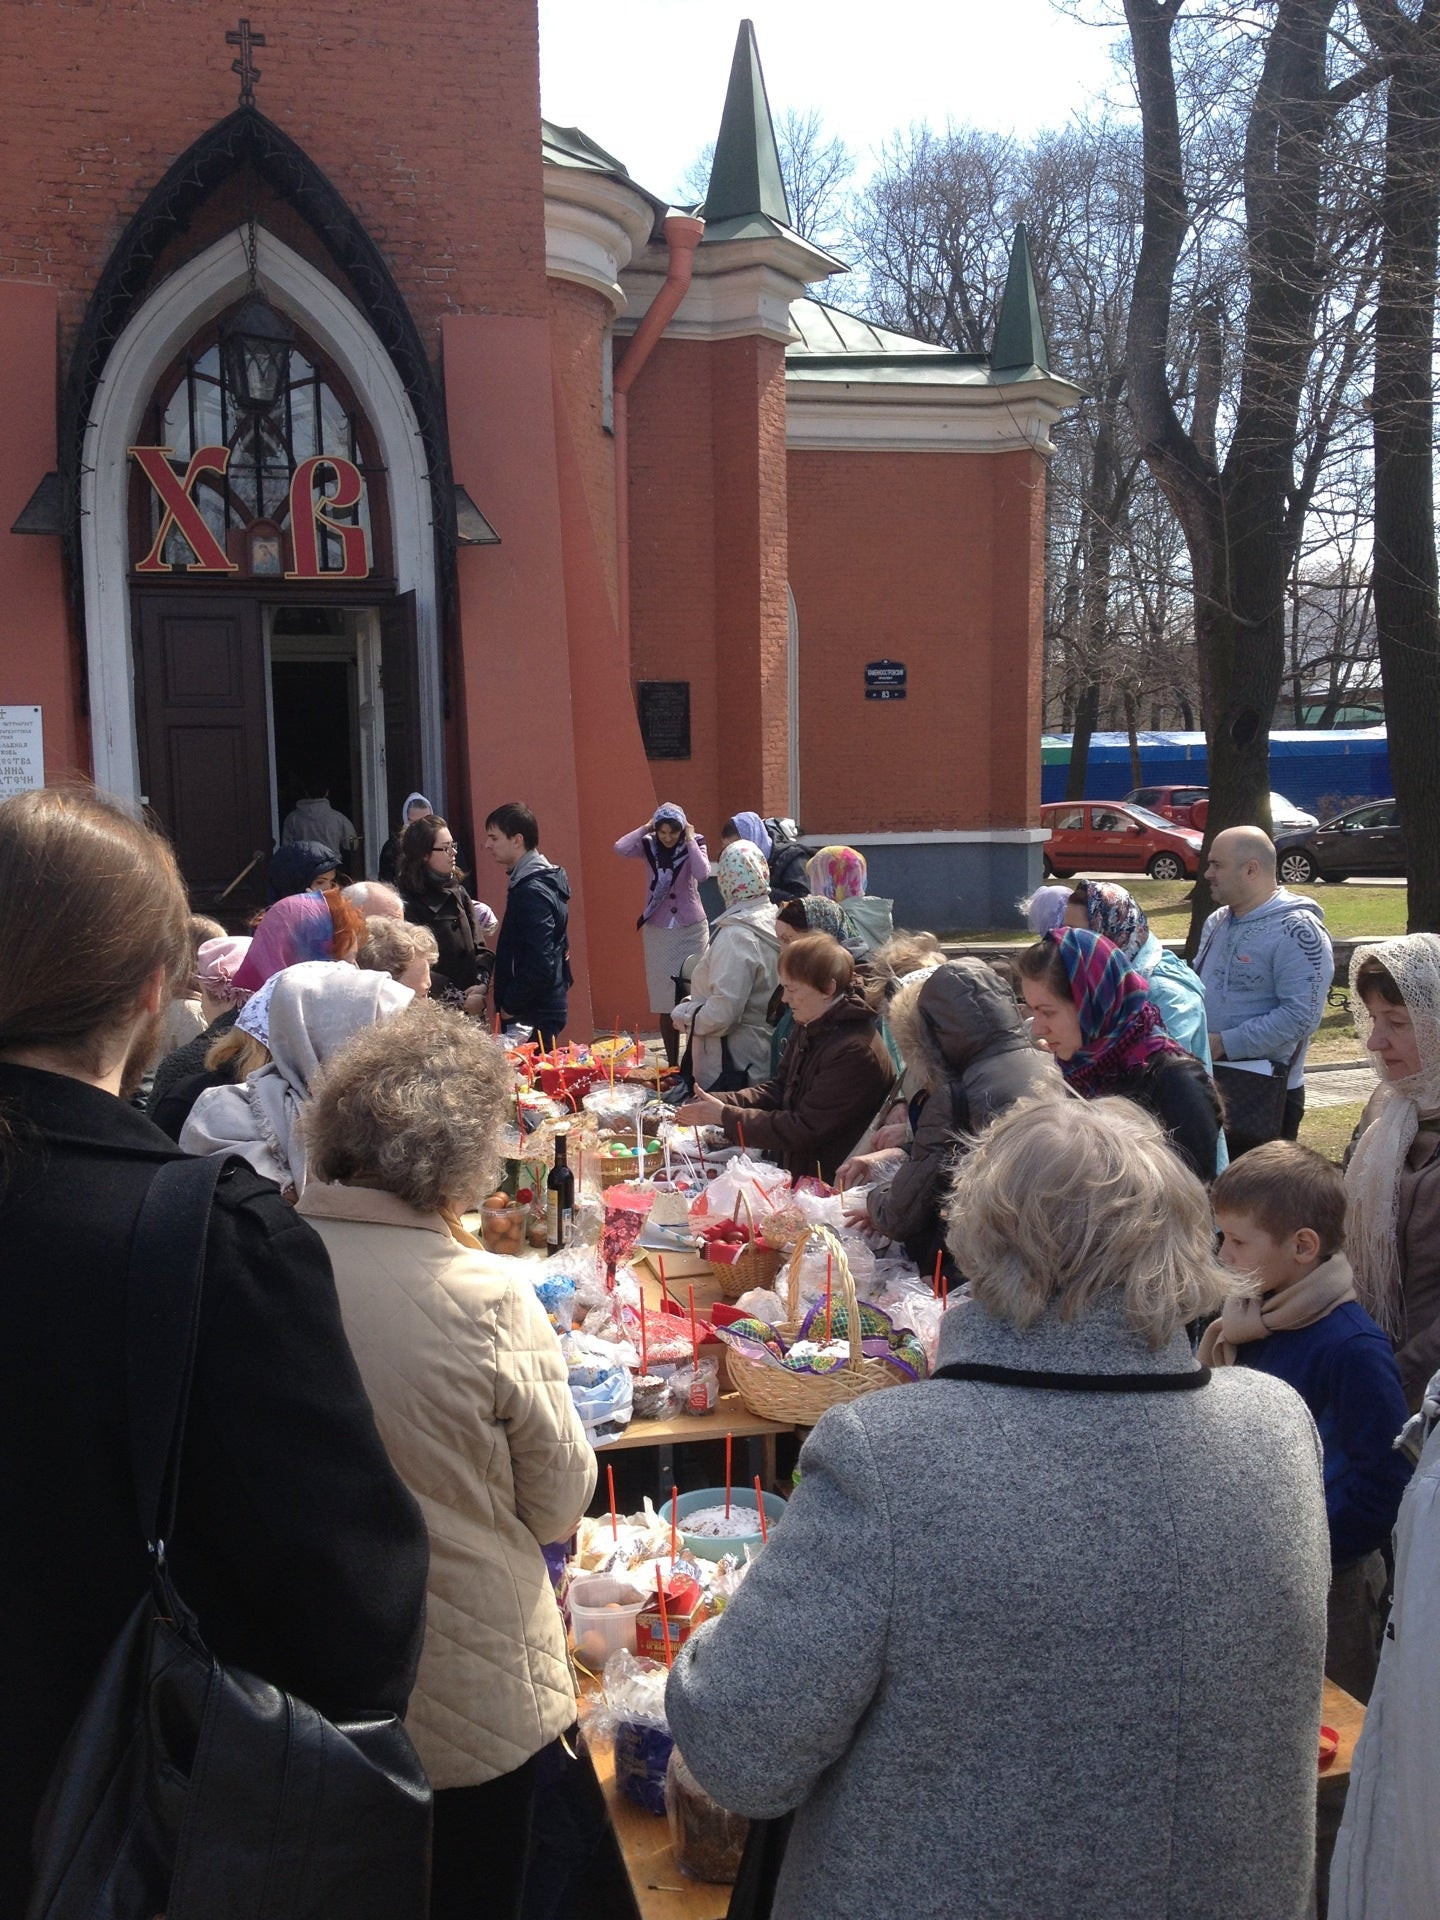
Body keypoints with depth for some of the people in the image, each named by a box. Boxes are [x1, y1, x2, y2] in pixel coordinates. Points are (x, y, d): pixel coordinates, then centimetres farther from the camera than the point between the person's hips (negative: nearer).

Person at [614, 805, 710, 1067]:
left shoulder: (694, 845, -4)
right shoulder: (649, 846, -1)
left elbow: (703, 873, -24)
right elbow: (621, 848, -20)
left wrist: (690, 840, -17)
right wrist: (646, 828, -12)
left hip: (692, 930, -1)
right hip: (658, 931, 2)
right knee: (666, 1004, 4)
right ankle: (673, 1064, 12)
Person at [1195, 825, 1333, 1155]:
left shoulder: (1297, 931, -16)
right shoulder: (1217, 922, 12)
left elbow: (1301, 1015, -23)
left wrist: (1225, 1043, -22)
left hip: (1263, 1091, -8)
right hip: (1205, 1078, 8)